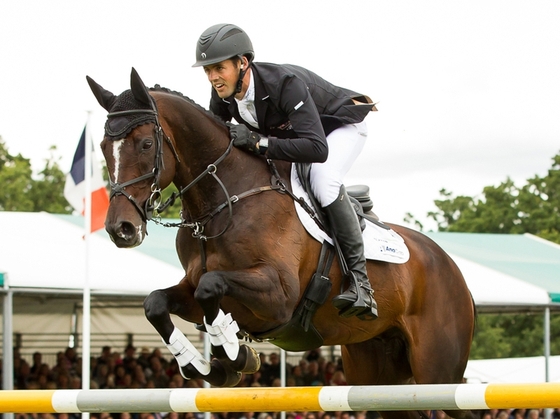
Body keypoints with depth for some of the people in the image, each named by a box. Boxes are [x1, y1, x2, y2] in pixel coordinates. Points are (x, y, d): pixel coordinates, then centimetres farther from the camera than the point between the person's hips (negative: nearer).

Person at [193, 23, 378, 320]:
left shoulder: (285, 83, -41)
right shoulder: (223, 95, -19)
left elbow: (317, 149, -49)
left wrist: (258, 143, -54)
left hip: (341, 126, -8)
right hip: (292, 131, 8)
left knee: (322, 180, -34)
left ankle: (360, 281, -31)